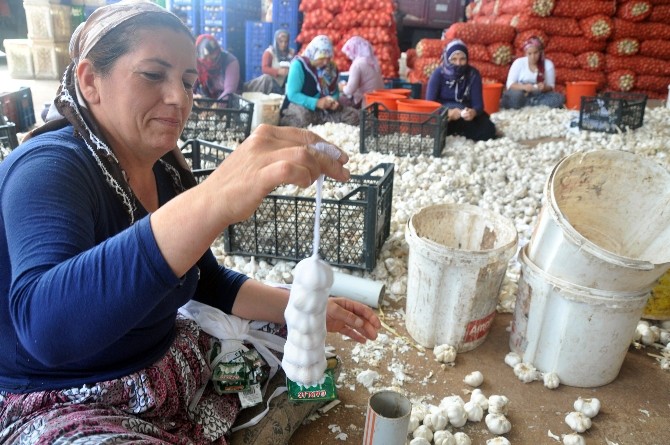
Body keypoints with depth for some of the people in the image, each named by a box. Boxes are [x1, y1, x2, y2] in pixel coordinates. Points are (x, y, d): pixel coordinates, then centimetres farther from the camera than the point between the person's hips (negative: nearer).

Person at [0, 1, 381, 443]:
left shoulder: (165, 170, 0)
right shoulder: (48, 168, -22)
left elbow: (210, 283, 8)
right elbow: (43, 323, -42)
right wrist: (213, 202, -54)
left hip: (171, 366, 7)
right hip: (62, 409, -7)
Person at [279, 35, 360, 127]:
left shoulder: (331, 68, 3)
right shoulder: (298, 64, -15)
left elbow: (335, 91, 14)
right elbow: (292, 94, -21)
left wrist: (334, 101, -12)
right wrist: (316, 103, -31)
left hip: (322, 110, 6)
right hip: (299, 106, -6)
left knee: (353, 114, -4)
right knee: (302, 116, -41)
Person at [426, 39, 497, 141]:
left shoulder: (473, 74, -7)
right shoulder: (438, 73, -11)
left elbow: (478, 103, -12)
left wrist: (473, 112, -39)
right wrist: (447, 112, -38)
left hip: (466, 113, 1)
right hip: (443, 114, -1)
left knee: (487, 130, -24)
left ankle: (452, 130, -7)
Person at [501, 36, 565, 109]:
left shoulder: (548, 64, 0)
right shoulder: (519, 62, -4)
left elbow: (551, 86, 2)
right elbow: (510, 84, -9)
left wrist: (545, 87, -22)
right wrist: (523, 87, -28)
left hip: (538, 96, 4)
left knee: (559, 98, -26)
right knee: (515, 95, -39)